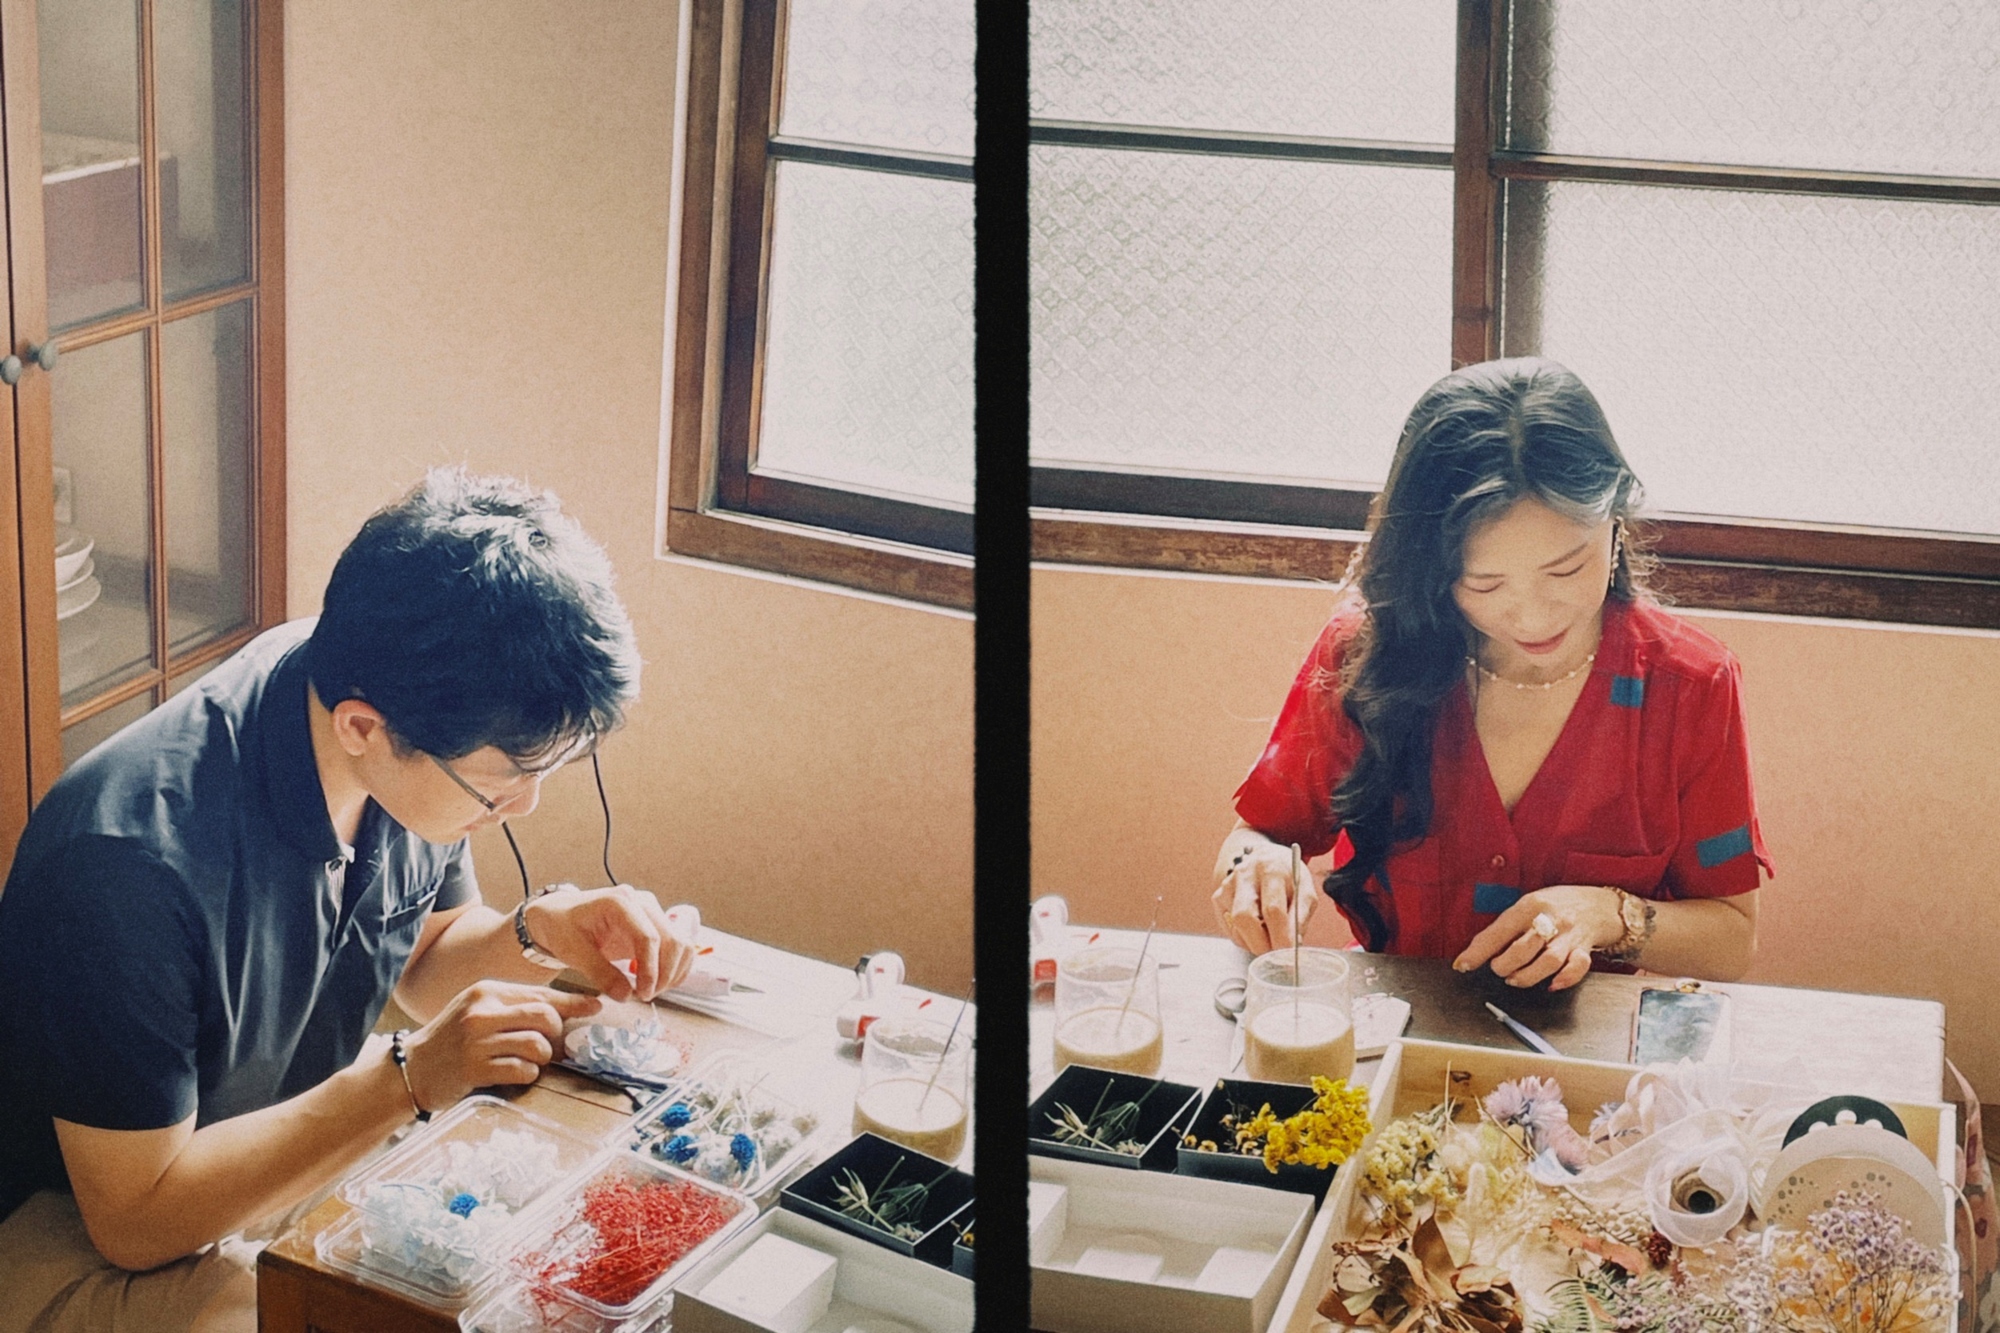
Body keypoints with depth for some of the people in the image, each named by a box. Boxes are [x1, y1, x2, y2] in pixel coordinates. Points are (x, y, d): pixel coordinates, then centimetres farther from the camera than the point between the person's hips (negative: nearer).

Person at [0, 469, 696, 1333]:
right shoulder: (133, 859, -36)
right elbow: (136, 1219, -29)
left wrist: (537, 933, -15)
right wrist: (412, 1078, -33)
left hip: (308, 1148, 7)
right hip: (86, 1228, -7)